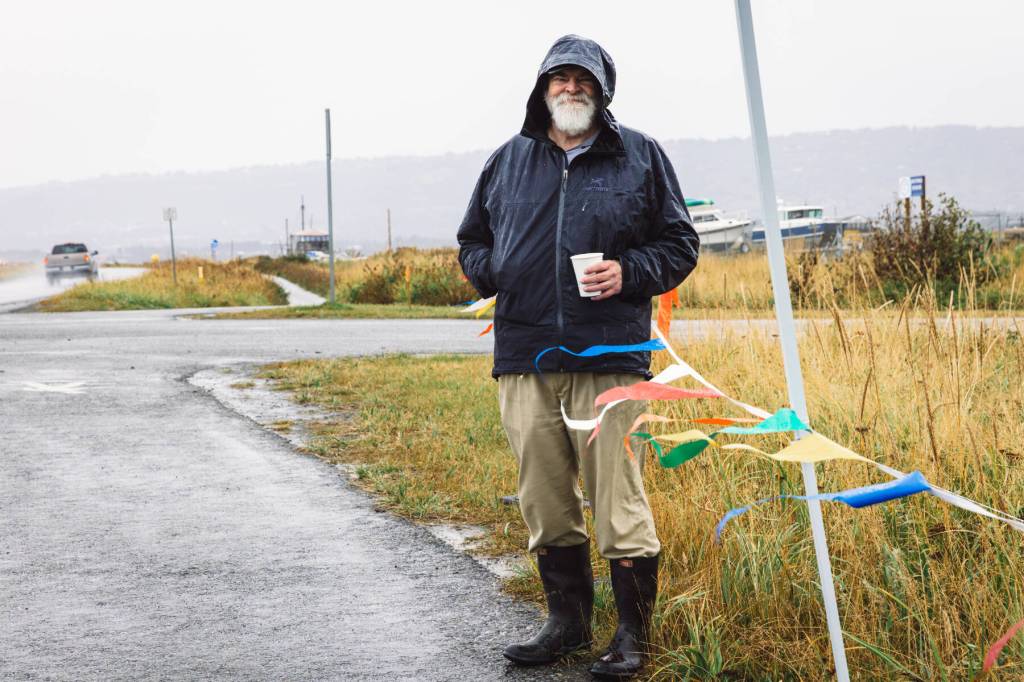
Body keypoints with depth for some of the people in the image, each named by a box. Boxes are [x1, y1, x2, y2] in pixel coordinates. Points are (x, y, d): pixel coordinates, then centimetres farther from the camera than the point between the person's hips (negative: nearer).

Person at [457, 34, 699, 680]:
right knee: (545, 502, 9)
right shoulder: (508, 161, 15)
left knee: (620, 504, -5)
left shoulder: (641, 156, 8)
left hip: (610, 359, -3)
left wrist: (629, 272, -8)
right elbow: (473, 240, 24)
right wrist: (492, 272, 3)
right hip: (525, 360, 4)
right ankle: (568, 622, 23)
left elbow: (680, 243, 9)